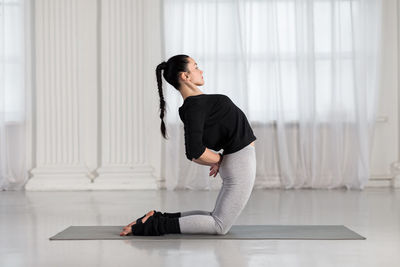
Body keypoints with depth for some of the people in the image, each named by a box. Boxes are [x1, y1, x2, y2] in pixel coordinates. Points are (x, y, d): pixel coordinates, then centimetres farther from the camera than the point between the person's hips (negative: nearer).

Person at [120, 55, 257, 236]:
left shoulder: (196, 102, 10)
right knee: (220, 226, -5)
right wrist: (220, 160, -10)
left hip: (234, 163, 9)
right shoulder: (194, 106, -19)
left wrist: (218, 161, 8)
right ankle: (156, 225, -7)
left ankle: (159, 218, 12)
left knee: (217, 218, 15)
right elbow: (195, 152, -26)